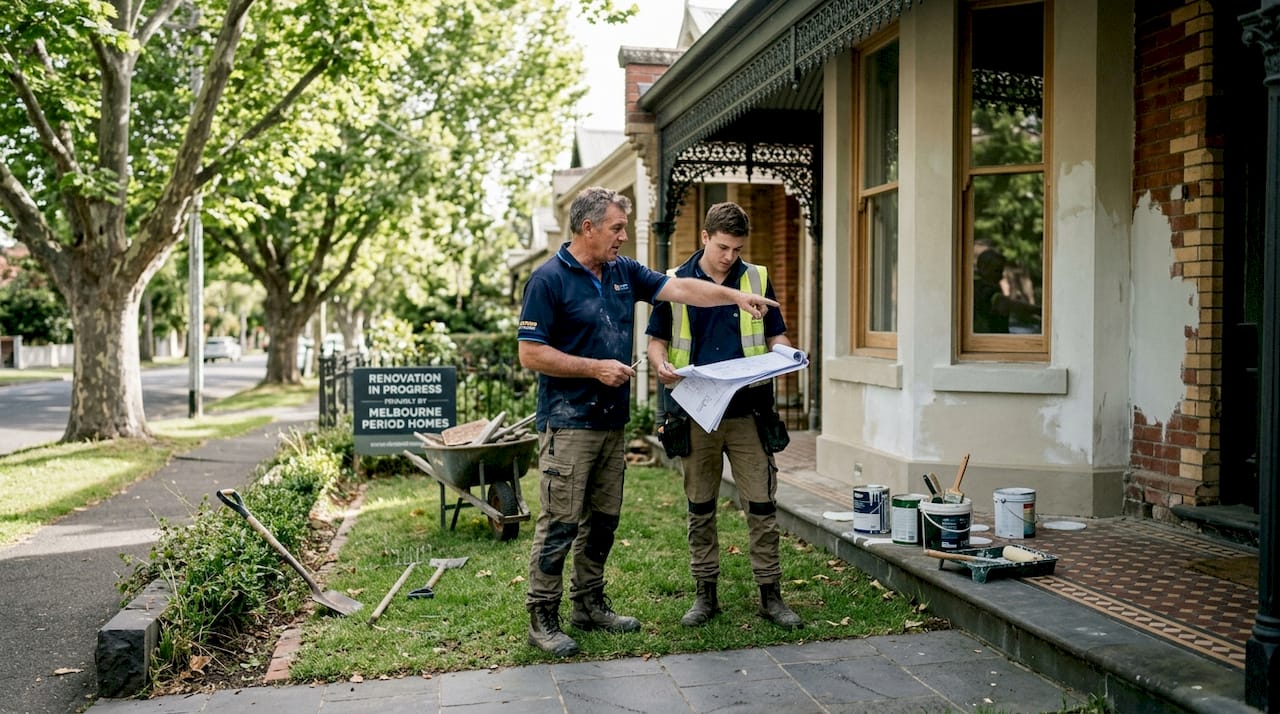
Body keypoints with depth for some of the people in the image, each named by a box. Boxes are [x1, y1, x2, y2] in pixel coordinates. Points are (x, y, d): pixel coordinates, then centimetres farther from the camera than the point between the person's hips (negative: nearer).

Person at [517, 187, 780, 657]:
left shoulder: (624, 272, 11)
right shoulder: (549, 279, -11)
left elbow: (678, 288, 11)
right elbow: (530, 354, -14)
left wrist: (735, 296, 1)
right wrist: (595, 367, -16)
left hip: (612, 421, 8)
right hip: (568, 423, -7)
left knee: (603, 520, 14)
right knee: (560, 523, -3)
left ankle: (589, 604, 27)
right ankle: (541, 618, 8)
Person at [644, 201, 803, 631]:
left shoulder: (757, 280, 7)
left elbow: (777, 335, 12)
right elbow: (657, 339, 9)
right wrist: (662, 366, -12)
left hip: (747, 411, 0)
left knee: (762, 506, 0)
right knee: (700, 509, 10)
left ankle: (770, 595, 13)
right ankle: (705, 594, 22)